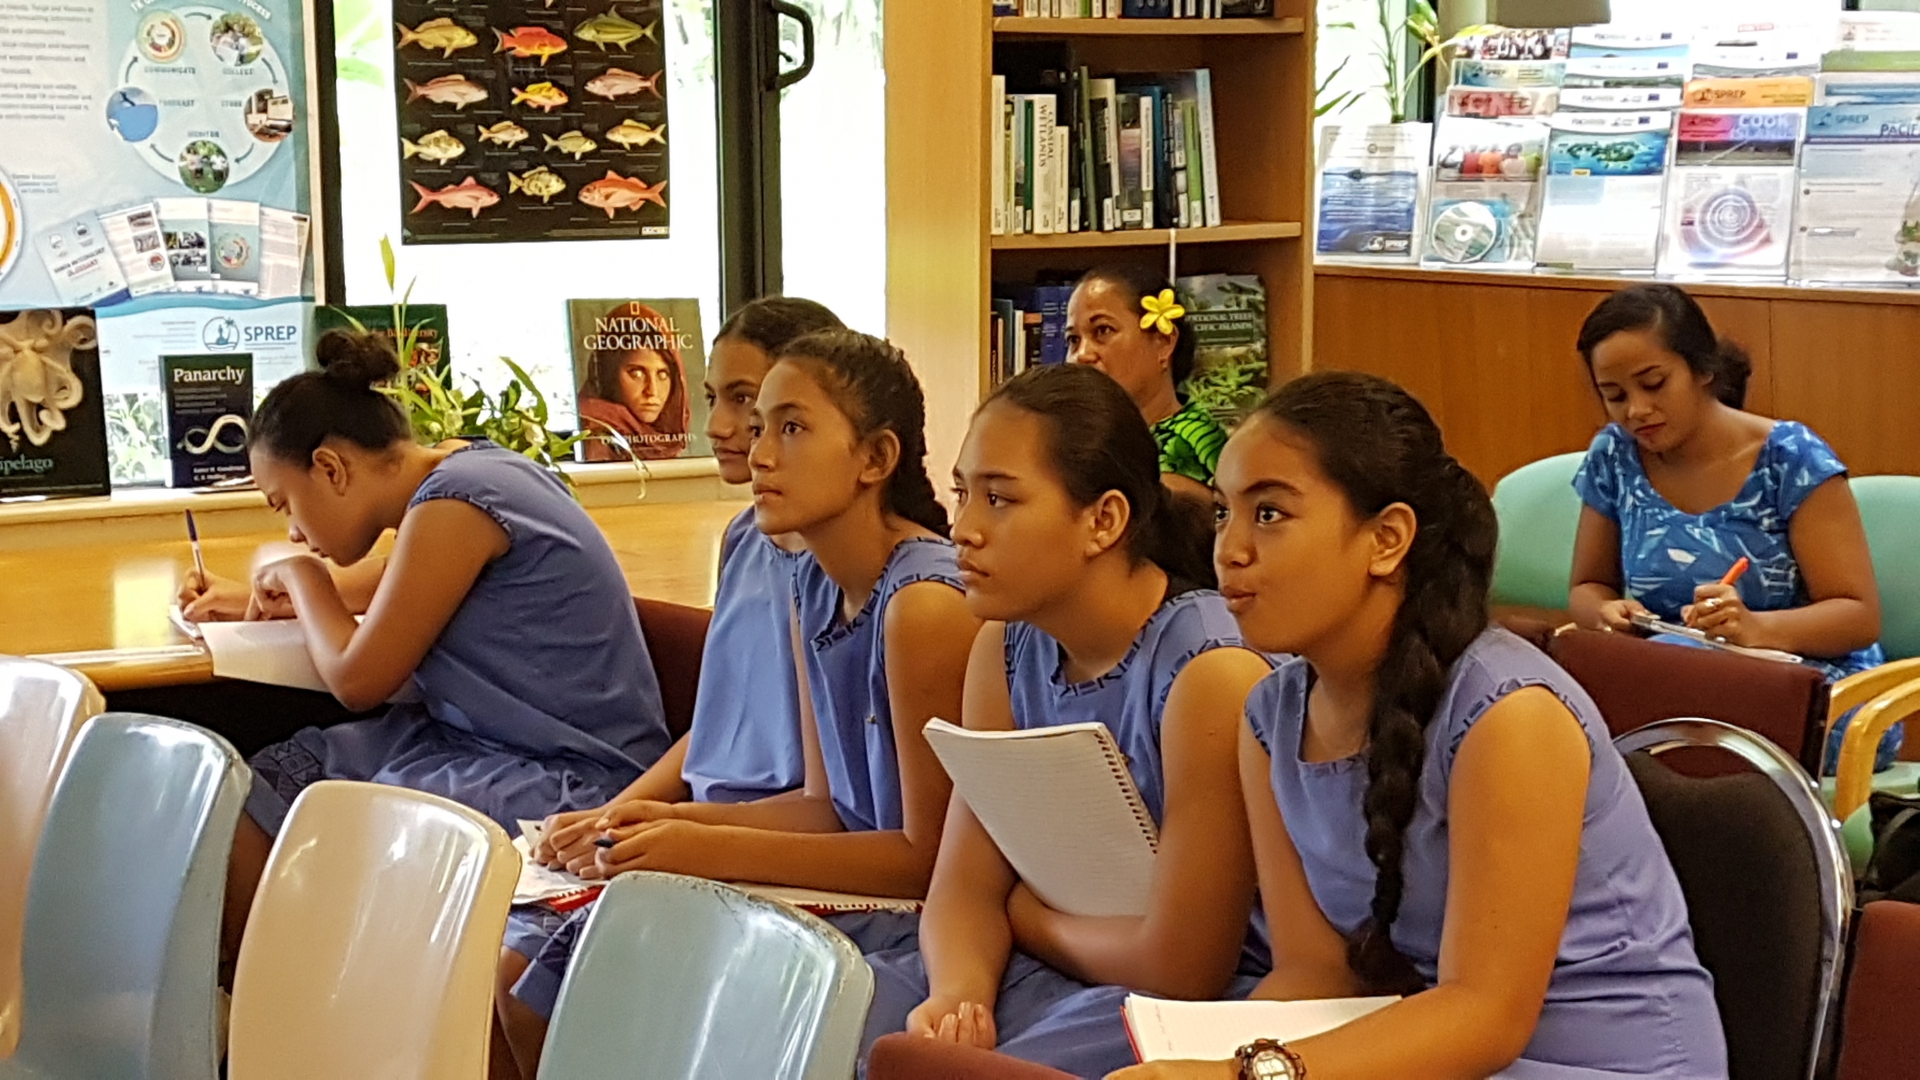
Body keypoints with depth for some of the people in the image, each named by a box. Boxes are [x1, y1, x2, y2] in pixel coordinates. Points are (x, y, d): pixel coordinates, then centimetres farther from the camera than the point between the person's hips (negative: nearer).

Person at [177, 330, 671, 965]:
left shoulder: (451, 506, -19)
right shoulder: (459, 468, 9)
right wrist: (256, 599, 35)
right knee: (257, 800, 3)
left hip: (564, 781, -10)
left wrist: (302, 576, 4)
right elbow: (392, 583, 34)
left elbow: (357, 679, -12)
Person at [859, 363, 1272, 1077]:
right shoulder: (1006, 647, 3)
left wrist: (1026, 912, -3)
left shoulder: (1210, 674, -21)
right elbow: (965, 887, 1)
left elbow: (1183, 968, -20)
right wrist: (955, 996, -21)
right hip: (1043, 971, 7)